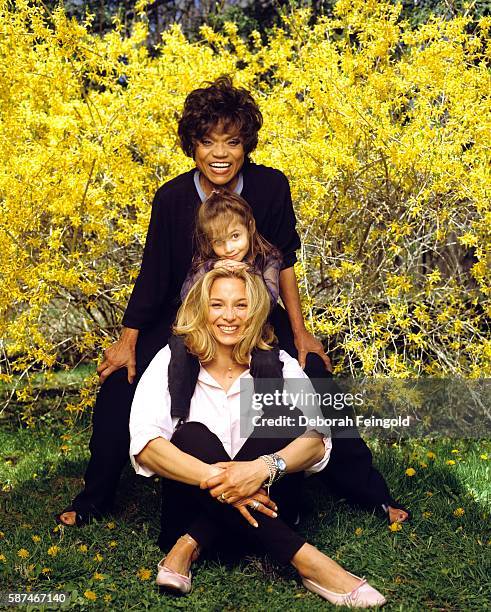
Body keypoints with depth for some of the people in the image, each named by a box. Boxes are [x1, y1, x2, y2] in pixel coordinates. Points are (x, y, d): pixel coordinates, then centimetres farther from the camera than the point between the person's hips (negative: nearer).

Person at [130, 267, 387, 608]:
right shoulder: (174, 361, -4)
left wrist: (263, 468, -38)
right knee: (192, 436, -29)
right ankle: (306, 561, -35)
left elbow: (317, 441, -17)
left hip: (261, 506, 1)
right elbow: (144, 444, -19)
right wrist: (214, 477, -35)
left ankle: (190, 548, -25)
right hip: (195, 503, 0)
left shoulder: (278, 364, -1)